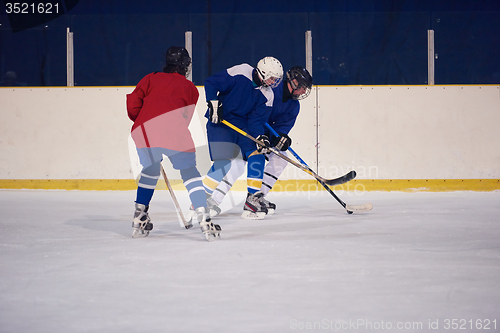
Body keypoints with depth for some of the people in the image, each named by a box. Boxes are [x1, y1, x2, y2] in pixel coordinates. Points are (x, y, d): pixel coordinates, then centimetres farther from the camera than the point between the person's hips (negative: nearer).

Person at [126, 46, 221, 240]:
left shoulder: (151, 79, 23)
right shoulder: (190, 88, 21)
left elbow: (132, 104, 14)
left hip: (144, 131, 3)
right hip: (174, 133, -3)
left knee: (150, 172, 25)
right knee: (189, 172, 9)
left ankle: (139, 219, 25)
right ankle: (203, 218, -4)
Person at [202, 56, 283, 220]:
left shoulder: (267, 95, 1)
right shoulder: (241, 73, -15)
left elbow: (256, 120, -3)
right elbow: (211, 83, -12)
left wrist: (261, 137, -20)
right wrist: (214, 104, -21)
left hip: (242, 123, 6)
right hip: (219, 120, -6)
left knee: (257, 154, -9)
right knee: (224, 162, -17)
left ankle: (253, 199, -4)